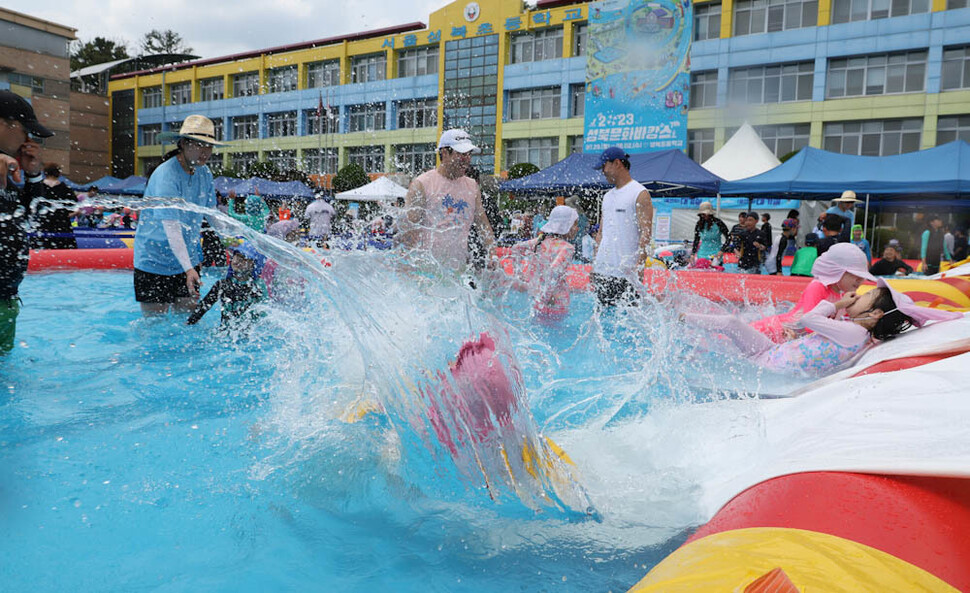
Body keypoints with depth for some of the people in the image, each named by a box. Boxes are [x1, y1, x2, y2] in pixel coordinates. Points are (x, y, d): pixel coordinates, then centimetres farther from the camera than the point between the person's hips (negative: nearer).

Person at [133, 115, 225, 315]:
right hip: (155, 262, -6)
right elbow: (171, 227, -30)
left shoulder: (204, 173, 2)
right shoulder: (165, 175, -22)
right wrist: (188, 268, -37)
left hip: (187, 260, 7)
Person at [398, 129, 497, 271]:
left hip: (459, 268, 5)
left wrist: (493, 257, 4)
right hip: (426, 267, -5)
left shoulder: (472, 187, 14)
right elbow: (408, 228, -9)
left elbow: (483, 225, 16)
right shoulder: (421, 184, -4)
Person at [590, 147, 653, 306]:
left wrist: (638, 267, -20)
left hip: (625, 272, -7)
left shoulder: (640, 194, -6)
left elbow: (646, 233, -13)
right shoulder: (607, 196, 17)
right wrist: (594, 265, 14)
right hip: (603, 270, 7)